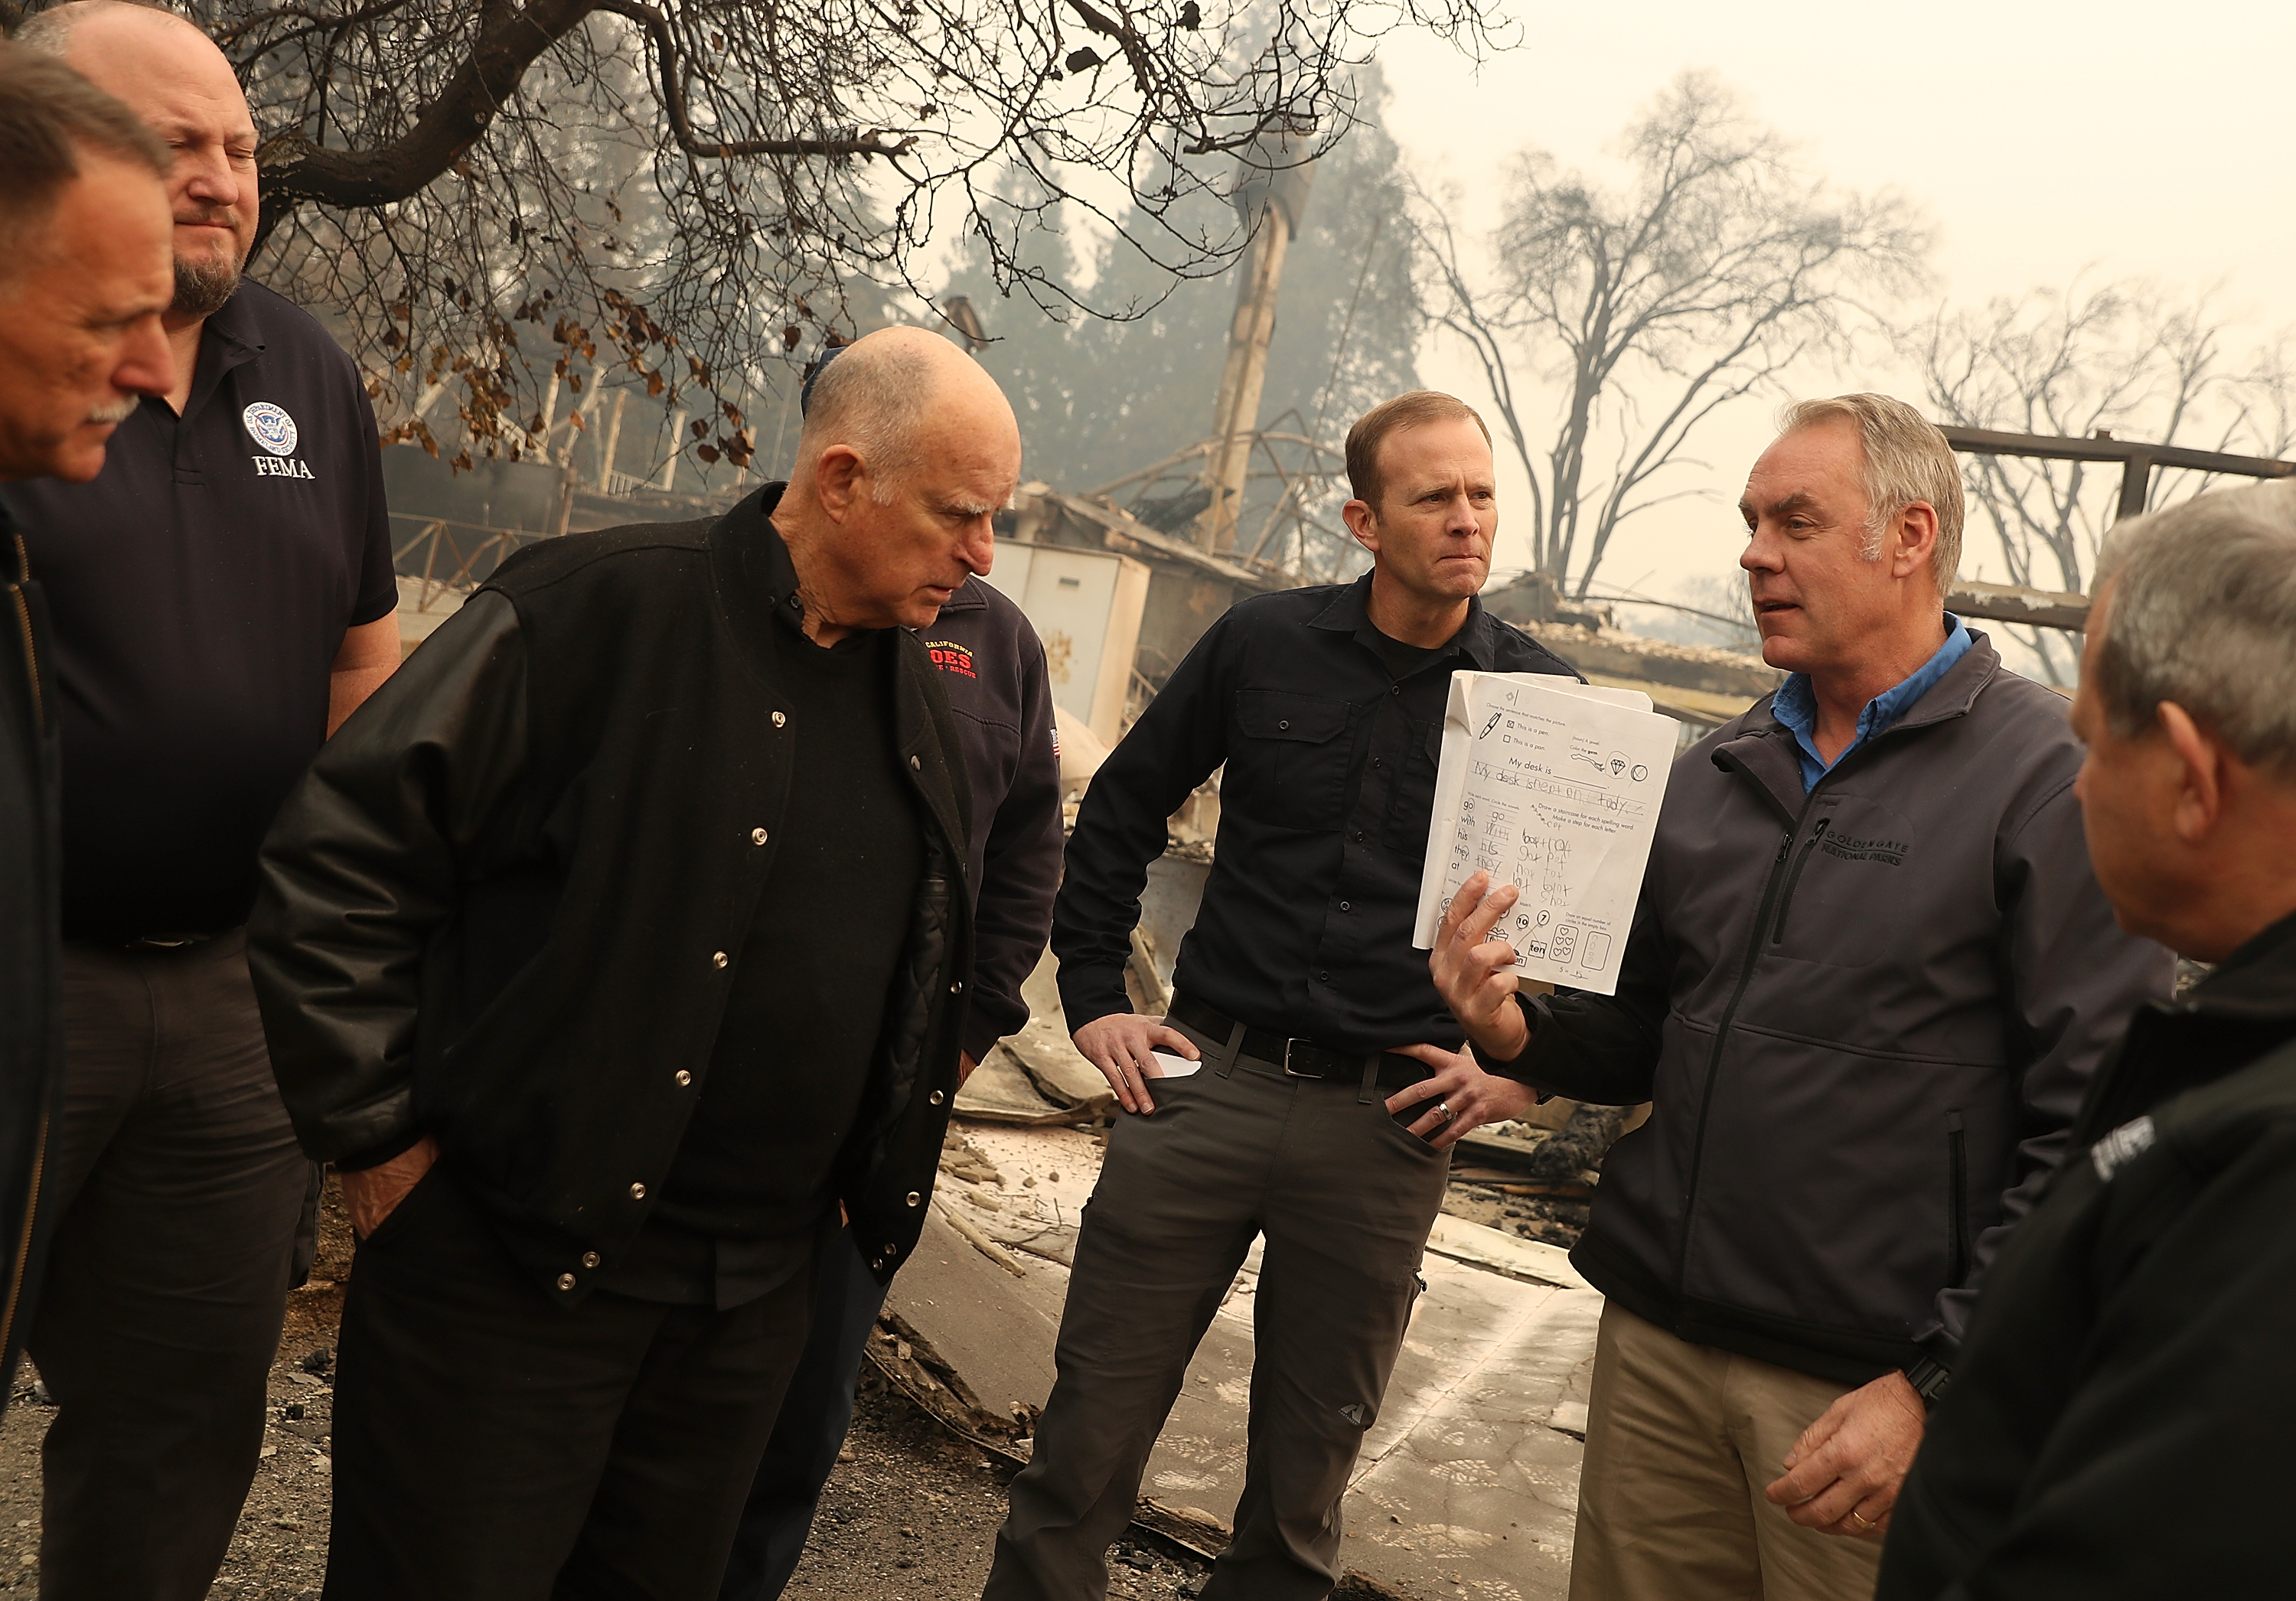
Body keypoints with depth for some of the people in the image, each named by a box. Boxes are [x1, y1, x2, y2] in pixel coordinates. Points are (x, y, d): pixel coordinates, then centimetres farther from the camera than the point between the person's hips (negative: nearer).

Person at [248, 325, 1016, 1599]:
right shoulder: (602, 607, -15)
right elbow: (338, 856, -15)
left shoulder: (916, 693, 7)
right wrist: (378, 1133, -13)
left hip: (756, 1296, 6)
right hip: (510, 1260, -6)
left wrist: (874, 1172, 15)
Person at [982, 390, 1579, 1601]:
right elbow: (1120, 811, 13)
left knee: (1303, 1479, 11)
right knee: (1089, 1434, 4)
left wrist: (1524, 1068, 0)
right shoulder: (1264, 643, 2)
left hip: (1386, 1122, 0)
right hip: (1208, 1080, 1)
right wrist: (1093, 998, 8)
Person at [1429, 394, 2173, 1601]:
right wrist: (1519, 1031, -5)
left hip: (1865, 1388, -5)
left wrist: (1943, 1387, -17)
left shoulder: (2051, 783, -9)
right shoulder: (1714, 774, 10)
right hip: (1657, 1341, 5)